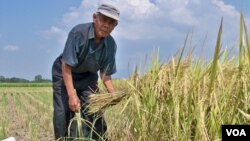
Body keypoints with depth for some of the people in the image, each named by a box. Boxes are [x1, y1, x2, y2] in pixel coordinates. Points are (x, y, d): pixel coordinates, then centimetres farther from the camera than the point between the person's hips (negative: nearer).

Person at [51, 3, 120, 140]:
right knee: (63, 112, -12)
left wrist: (113, 93, -21)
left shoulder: (111, 45, -15)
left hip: (88, 78, 4)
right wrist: (72, 95, -32)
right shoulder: (78, 32, -30)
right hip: (64, 75, -4)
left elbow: (105, 73, -4)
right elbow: (66, 66, -29)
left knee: (94, 112, -2)